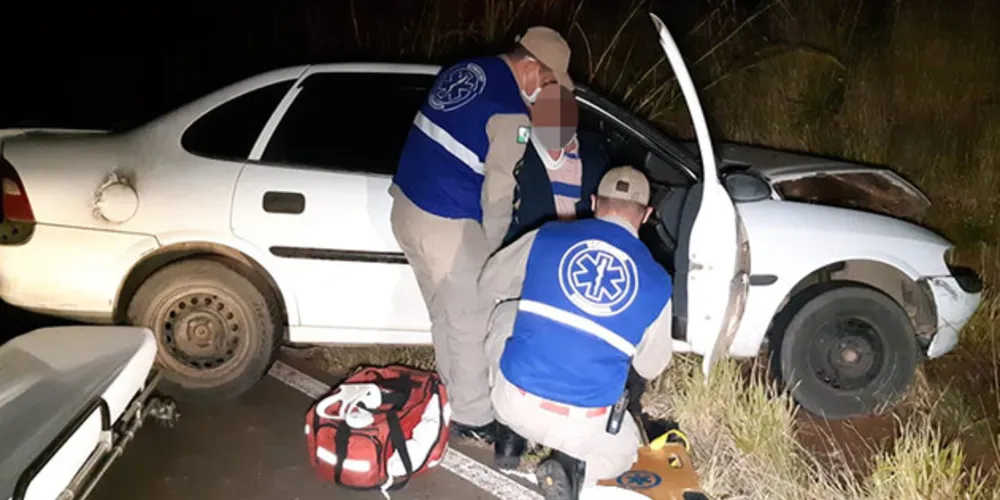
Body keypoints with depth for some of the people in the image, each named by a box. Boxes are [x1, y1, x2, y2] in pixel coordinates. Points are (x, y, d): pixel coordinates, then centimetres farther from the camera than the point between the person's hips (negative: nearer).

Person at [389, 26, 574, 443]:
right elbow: (498, 196, -13)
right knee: (471, 325, 6)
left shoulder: (464, 69, 10)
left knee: (445, 316, 22)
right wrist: (491, 250, 2)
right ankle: (472, 417, 20)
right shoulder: (510, 113, -16)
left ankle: (454, 395, 37)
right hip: (445, 224, -9)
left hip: (406, 205, 9)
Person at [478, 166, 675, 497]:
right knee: (625, 450, 34)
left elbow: (490, 283, 13)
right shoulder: (656, 282, -3)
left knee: (505, 314, 28)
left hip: (515, 399, 1)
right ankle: (576, 468, -1)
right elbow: (651, 368, 10)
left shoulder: (546, 237, -4)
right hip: (582, 424, 0)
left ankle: (510, 433, 21)